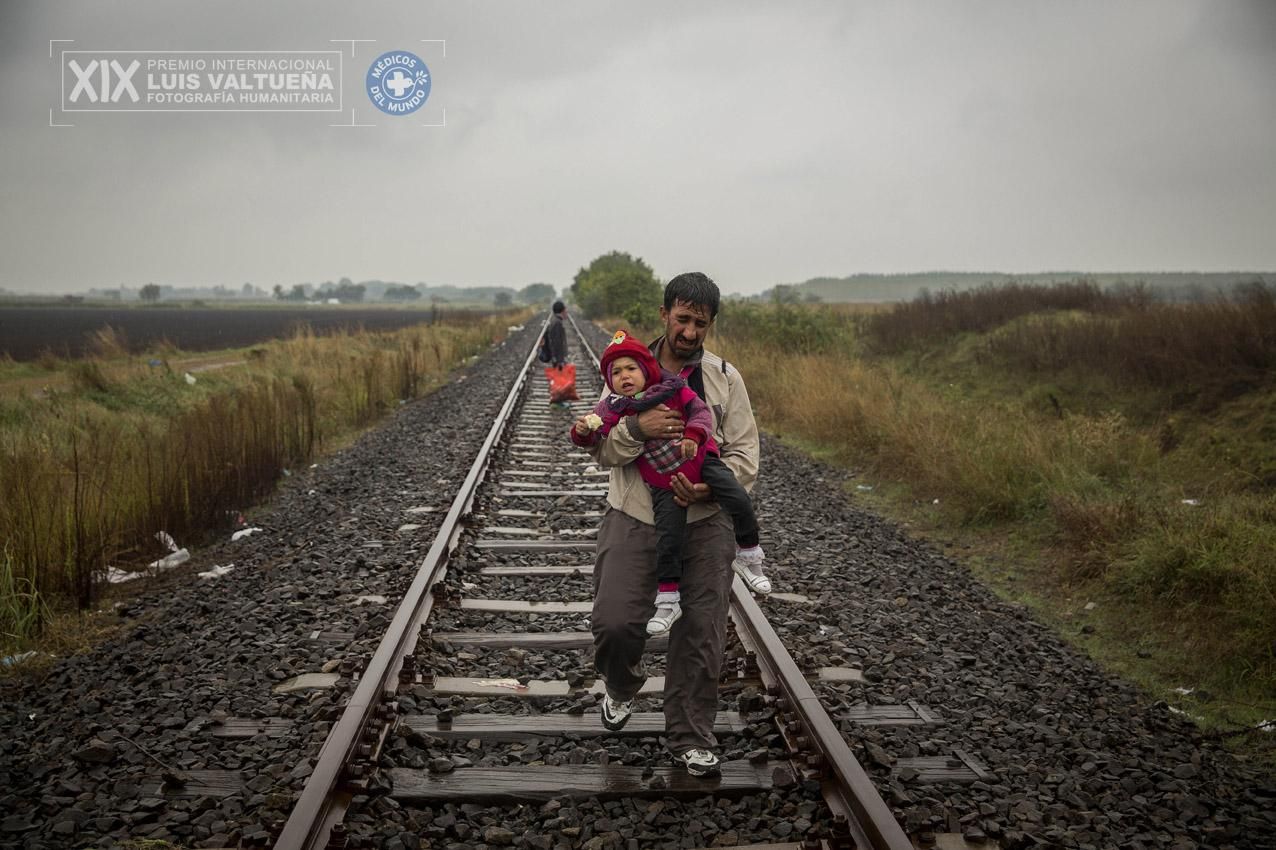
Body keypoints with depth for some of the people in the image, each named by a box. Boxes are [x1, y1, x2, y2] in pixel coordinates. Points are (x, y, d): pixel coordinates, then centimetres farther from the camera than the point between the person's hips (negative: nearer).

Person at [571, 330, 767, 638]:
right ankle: (667, 602, 8)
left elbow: (701, 411, -10)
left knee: (739, 501, -13)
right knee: (668, 540, -6)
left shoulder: (671, 390, -7)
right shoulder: (613, 409, -5)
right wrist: (582, 430, -31)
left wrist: (693, 436, -29)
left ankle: (749, 552, 16)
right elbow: (592, 436, -7)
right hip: (665, 485, 0)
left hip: (701, 462, 0)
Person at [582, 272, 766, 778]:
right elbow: (601, 449, 0)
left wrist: (710, 486, -20)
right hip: (634, 518, -1)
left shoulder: (726, 378, 4)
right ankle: (623, 687, 26)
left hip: (704, 524, 1)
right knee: (614, 622, -10)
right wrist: (637, 428, -21)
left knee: (701, 634, 4)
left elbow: (745, 455, 0)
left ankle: (690, 739, 22)